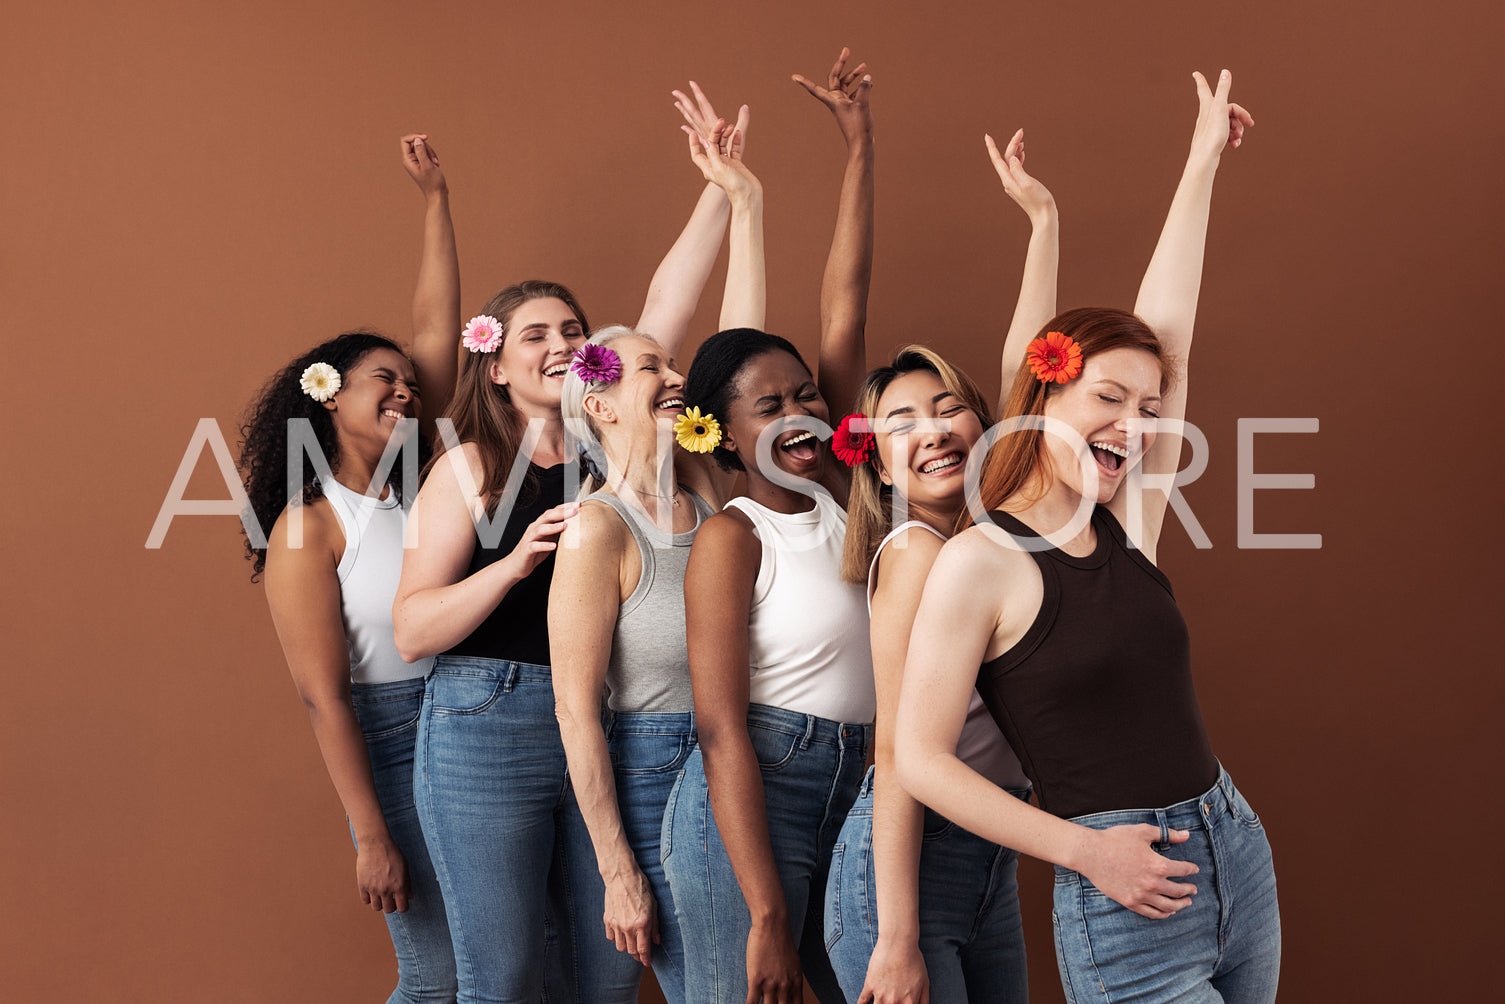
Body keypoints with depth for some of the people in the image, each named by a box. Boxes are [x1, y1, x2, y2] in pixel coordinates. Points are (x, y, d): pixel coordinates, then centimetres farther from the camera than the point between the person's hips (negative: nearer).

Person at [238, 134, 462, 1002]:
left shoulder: (416, 480, 6)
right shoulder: (309, 530, -10)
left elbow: (436, 328, 8)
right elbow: (325, 697, -13)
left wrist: (437, 196, 10)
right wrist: (371, 836, -16)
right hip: (393, 744, -6)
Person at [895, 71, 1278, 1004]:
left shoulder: (1125, 525, 6)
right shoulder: (979, 562, -10)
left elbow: (1167, 332, 9)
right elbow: (921, 758, -11)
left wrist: (1204, 163, 13)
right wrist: (1086, 848, -13)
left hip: (1239, 852, 7)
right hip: (1125, 907, -7)